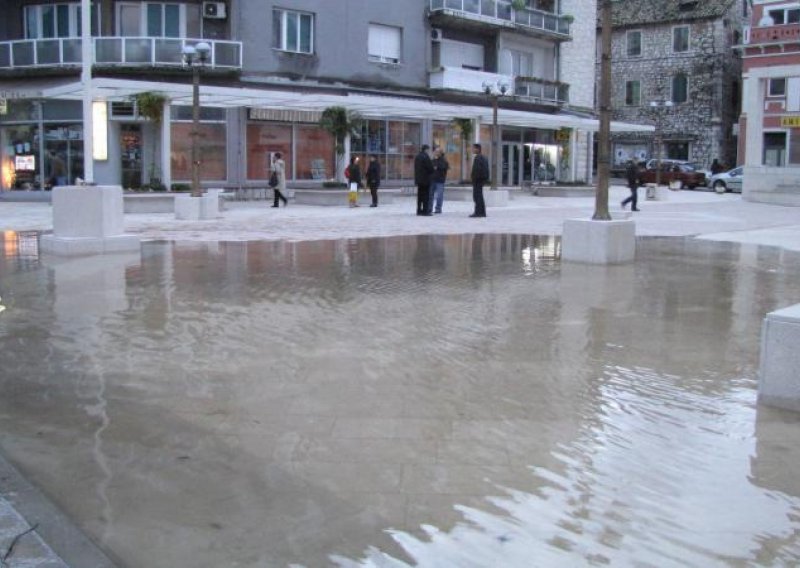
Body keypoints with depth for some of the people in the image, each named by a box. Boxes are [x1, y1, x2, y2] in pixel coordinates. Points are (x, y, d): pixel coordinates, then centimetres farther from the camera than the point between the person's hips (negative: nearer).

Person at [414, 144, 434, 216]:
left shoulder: (417, 157, 11)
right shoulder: (426, 157, -15)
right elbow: (430, 167, -15)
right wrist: (431, 172, 5)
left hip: (418, 179, 8)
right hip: (425, 179, -8)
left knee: (420, 195, 12)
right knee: (426, 195, -5)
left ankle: (419, 210, 14)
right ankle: (425, 211, -6)